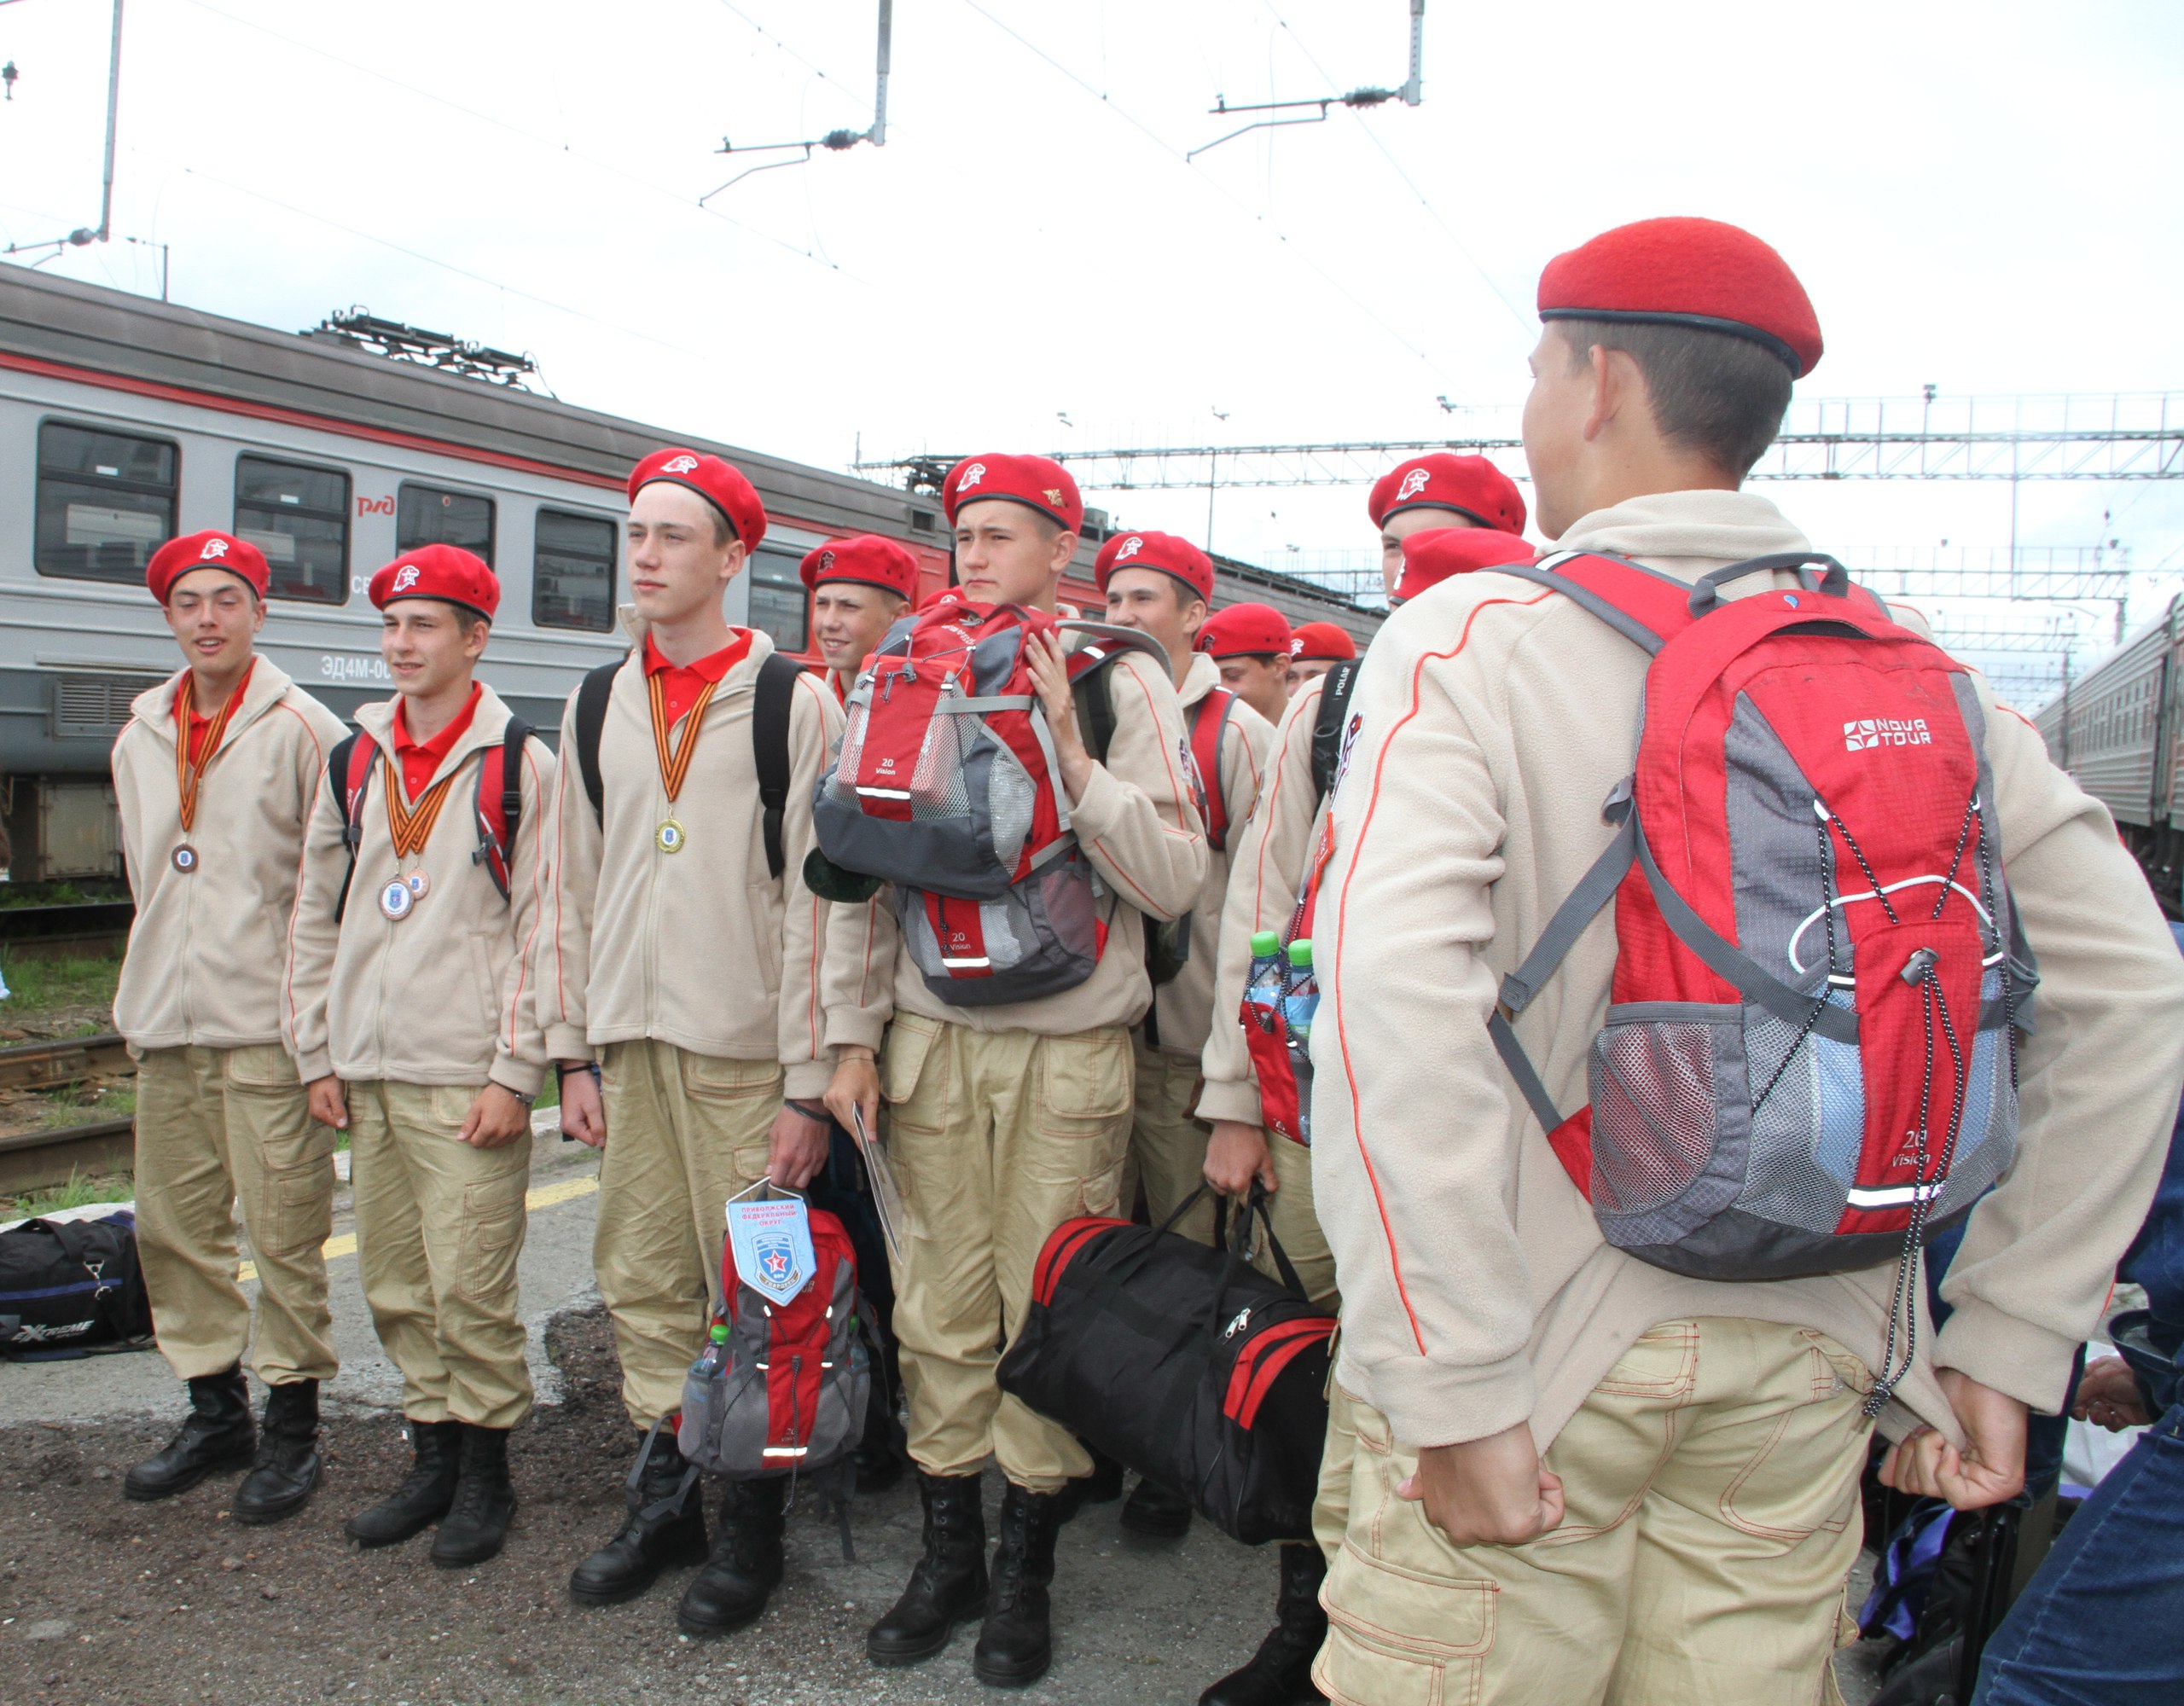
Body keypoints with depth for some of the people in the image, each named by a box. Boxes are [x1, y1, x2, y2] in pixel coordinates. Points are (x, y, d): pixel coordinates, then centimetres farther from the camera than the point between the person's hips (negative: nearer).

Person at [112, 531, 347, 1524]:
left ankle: (292, 1426, 11)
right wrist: (144, 992, 19)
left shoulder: (302, 730, -5)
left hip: (268, 1021, -6)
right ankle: (216, 1414, 25)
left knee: (283, 1231, -2)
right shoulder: (140, 739, 15)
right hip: (166, 1025, 7)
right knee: (172, 1225, 11)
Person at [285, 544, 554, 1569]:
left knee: (470, 1289, -4)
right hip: (366, 1075, 6)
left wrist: (515, 1071, -12)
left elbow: (542, 927, -7)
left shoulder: (518, 766, -3)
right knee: (394, 1285, 12)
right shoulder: (353, 763, 13)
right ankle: (433, 1456, 25)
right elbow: (316, 917, 16)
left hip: (467, 1078, -6)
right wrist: (317, 1055, 11)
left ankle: (486, 1471, 12)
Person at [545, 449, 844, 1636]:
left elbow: (821, 898, -8)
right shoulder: (596, 707, 13)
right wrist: (573, 1052, 10)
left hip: (744, 1048, -5)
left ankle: (750, 1523, 17)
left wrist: (809, 1082, -11)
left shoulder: (792, 702, -4)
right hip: (627, 1041, 5)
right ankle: (665, 1497, 27)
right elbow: (573, 889, 15)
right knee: (641, 1281, 11)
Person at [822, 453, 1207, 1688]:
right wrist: (853, 1037, 6)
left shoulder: (1125, 683, -1)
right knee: (942, 1307, 7)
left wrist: (1072, 753, -17)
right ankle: (950, 1550, 24)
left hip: (1069, 1050, -2)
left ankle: (1028, 1571, 20)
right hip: (931, 1041, 3)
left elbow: (1176, 880, -9)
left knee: (1050, 1310, 3)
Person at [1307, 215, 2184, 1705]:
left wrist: (1458, 1390, -22)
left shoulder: (1469, 638, -11)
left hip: (1536, 1354, -4)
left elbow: (1392, 994, -26)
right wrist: (2007, 1344, 7)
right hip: (1805, 1367, 5)